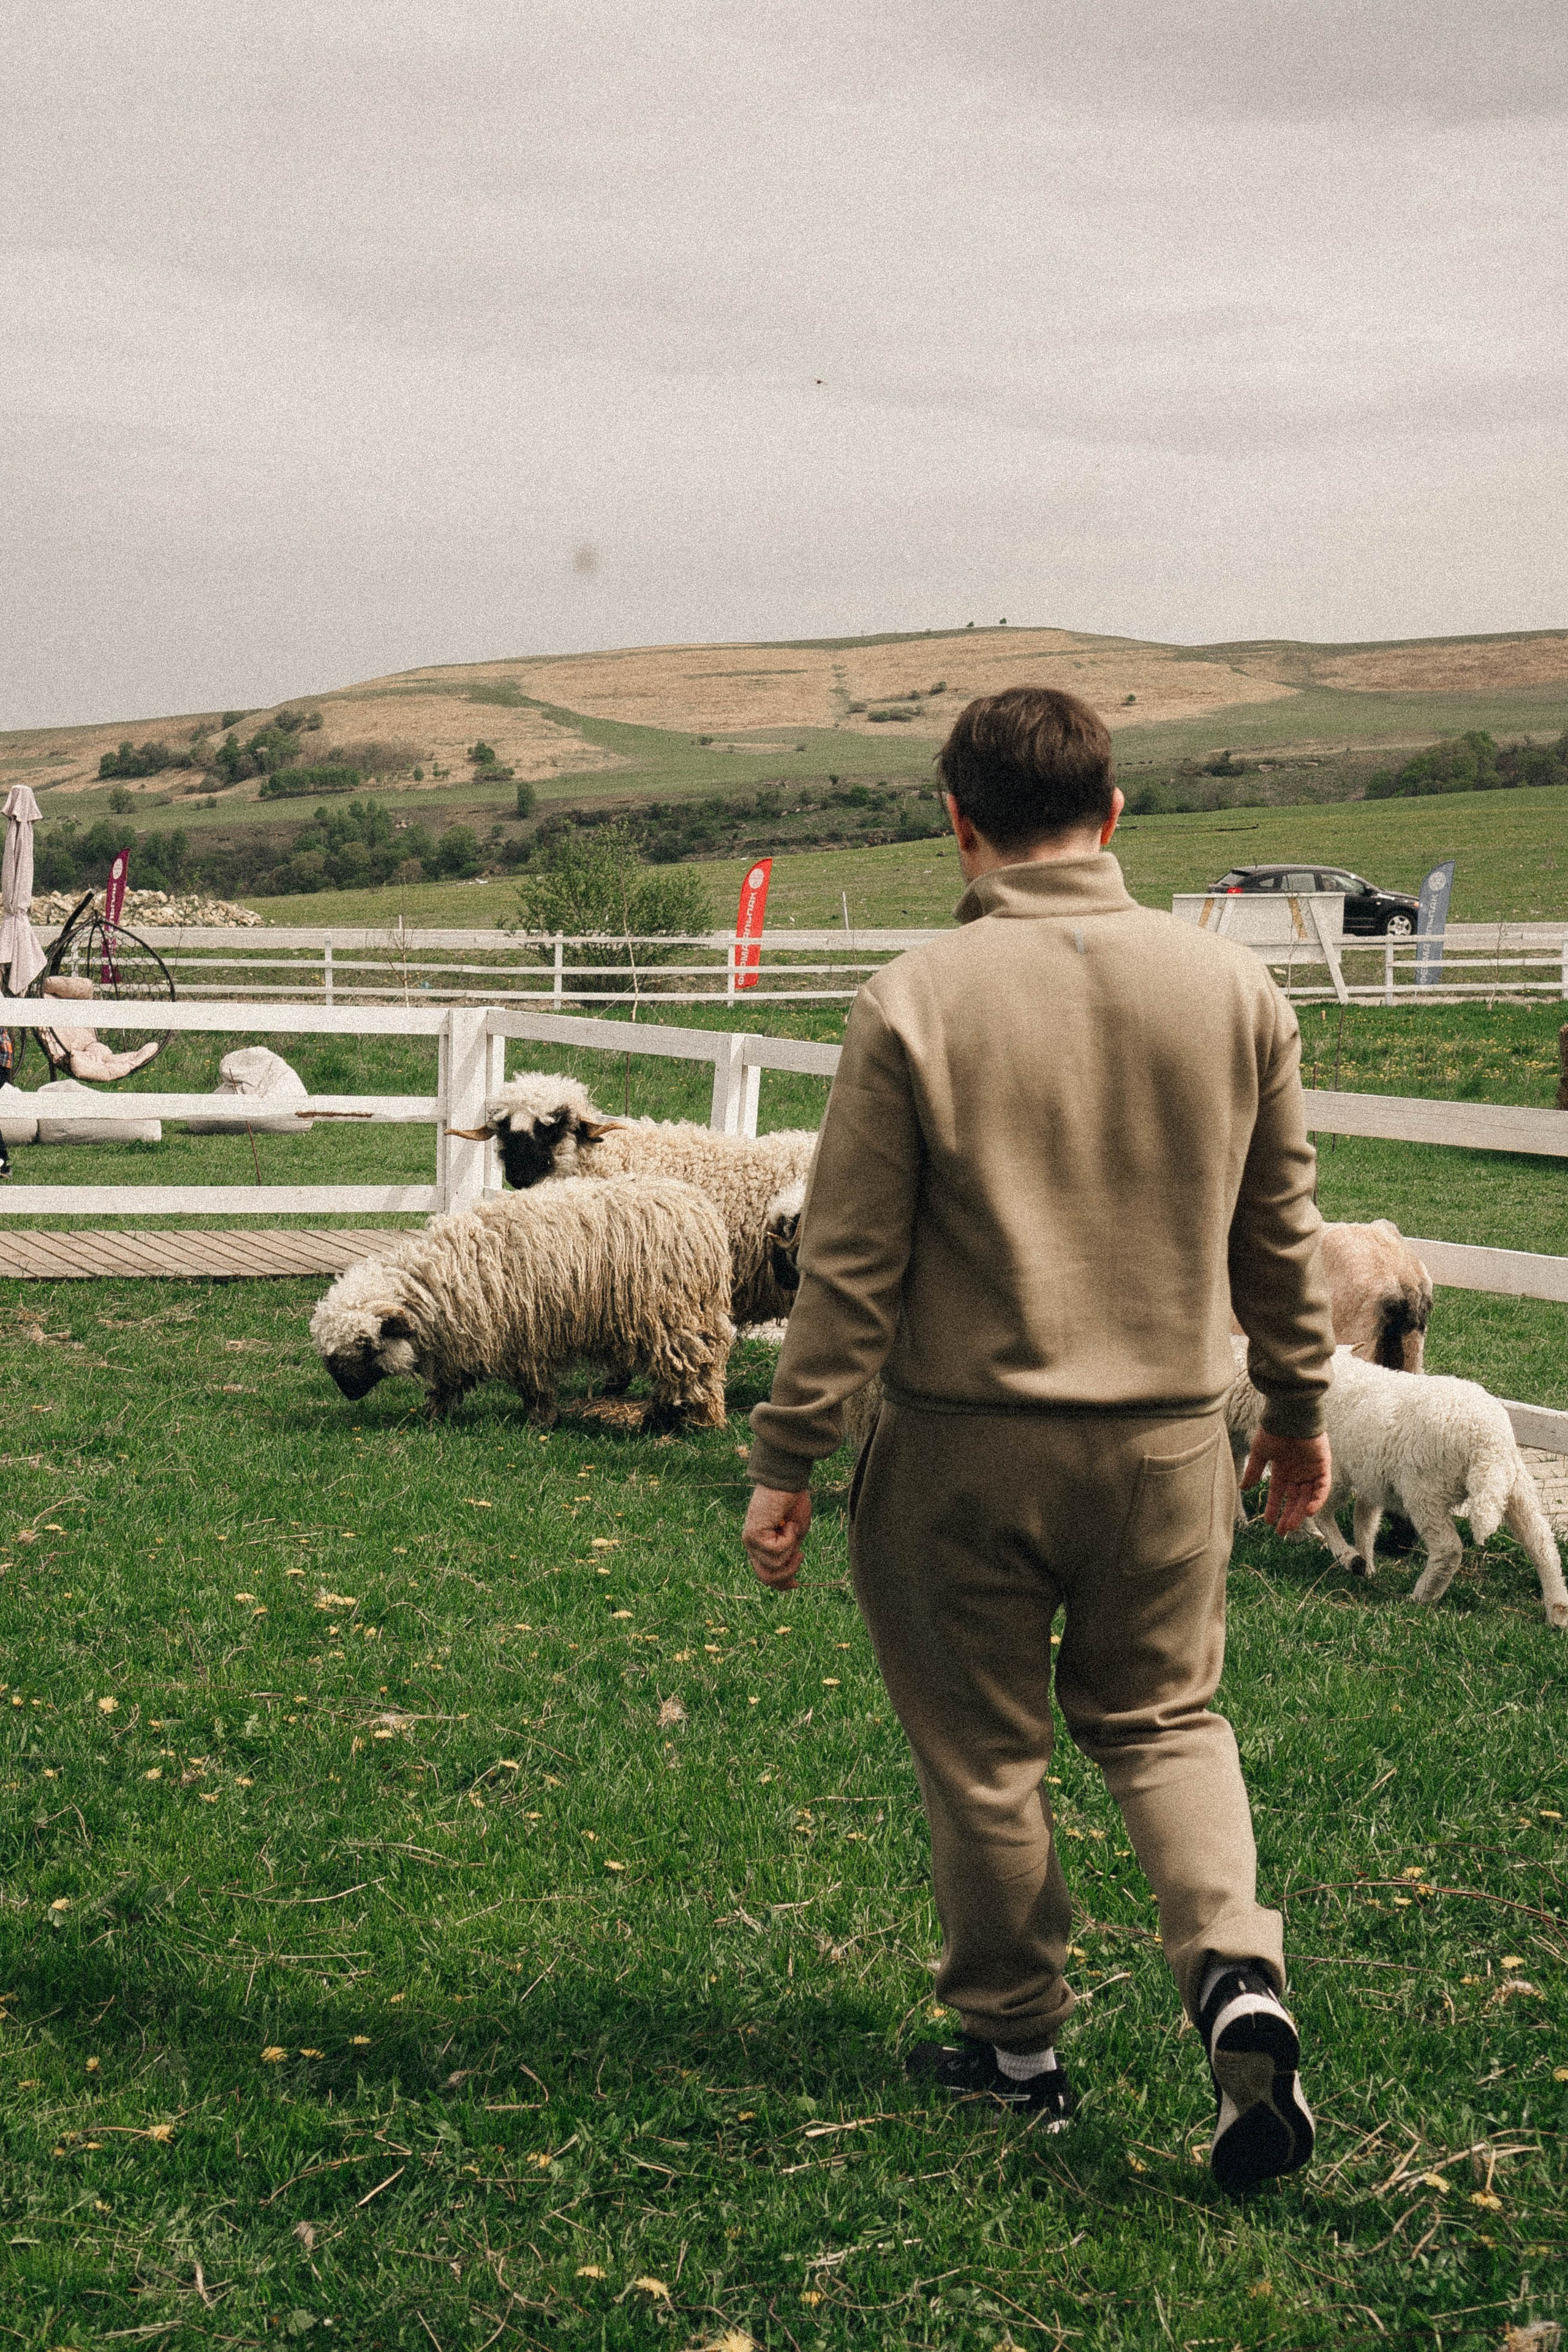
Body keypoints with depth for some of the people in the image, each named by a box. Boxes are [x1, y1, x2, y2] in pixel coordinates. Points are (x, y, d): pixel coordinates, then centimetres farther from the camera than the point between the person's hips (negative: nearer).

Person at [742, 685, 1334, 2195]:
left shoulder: (914, 1005, -12)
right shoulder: (1233, 990, -1)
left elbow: (850, 1260, -9)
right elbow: (1280, 1235, 8)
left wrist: (786, 1461, -1)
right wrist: (1298, 1409, 21)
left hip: (965, 1447, -3)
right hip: (1169, 1438, 3)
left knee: (981, 1754, 13)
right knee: (1160, 1717, 20)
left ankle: (1016, 2042, 26)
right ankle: (1237, 1976, -1)